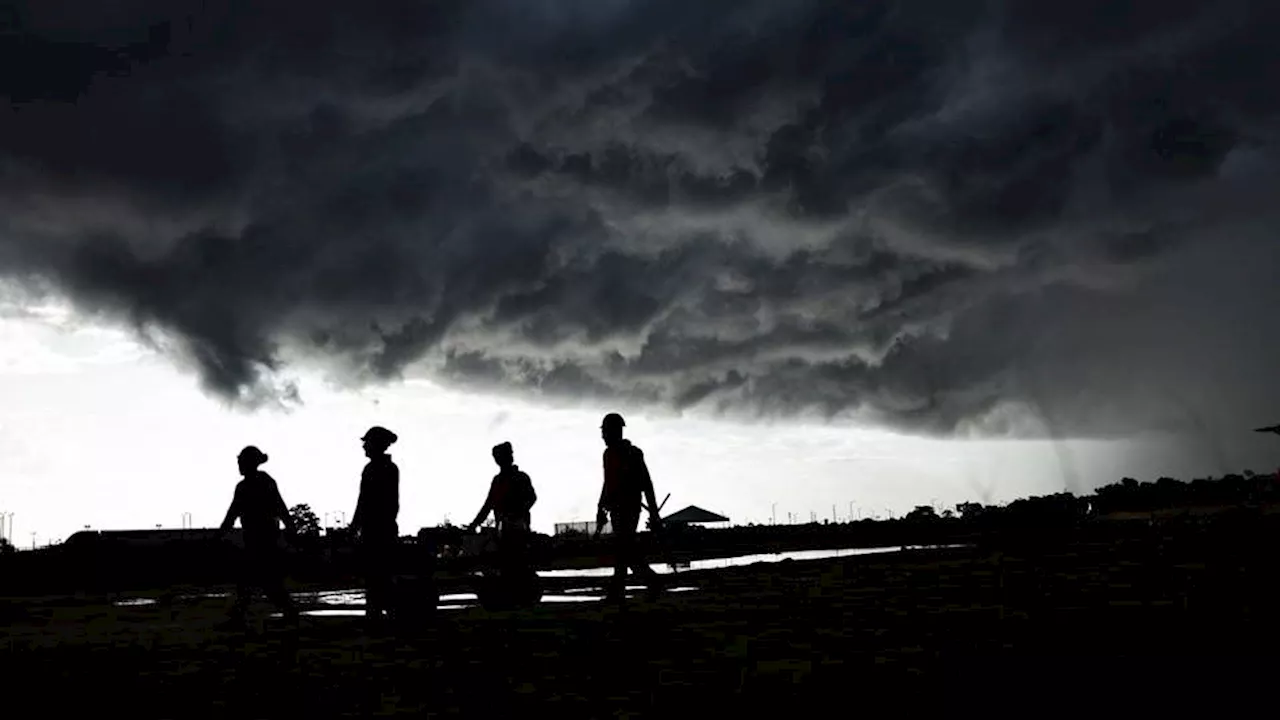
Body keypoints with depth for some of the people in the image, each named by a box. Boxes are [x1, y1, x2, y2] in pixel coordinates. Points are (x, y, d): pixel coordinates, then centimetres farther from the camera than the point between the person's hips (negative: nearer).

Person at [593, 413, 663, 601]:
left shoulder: (632, 453, -9)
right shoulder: (609, 454, 14)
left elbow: (647, 484, -12)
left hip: (630, 507, -7)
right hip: (615, 507, 7)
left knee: (622, 547, -12)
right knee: (627, 548, 10)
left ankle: (617, 591, -14)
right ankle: (650, 577, 20)